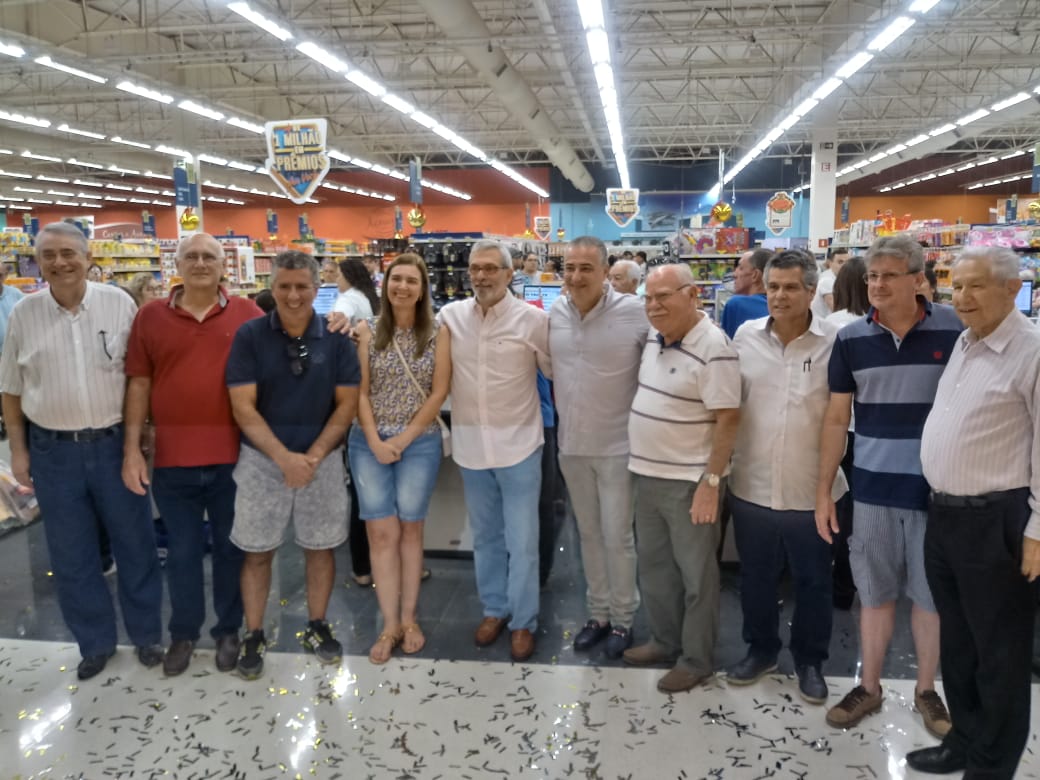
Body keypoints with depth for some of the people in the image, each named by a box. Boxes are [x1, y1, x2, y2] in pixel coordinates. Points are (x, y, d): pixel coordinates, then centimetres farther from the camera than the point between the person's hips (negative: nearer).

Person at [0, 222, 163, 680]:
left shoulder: (119, 304, -4)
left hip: (116, 444, -1)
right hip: (53, 451, 2)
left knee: (135, 544, 10)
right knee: (71, 555, 12)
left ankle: (146, 635, 28)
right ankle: (95, 643, 30)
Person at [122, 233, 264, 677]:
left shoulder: (246, 313, 1)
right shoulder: (151, 316, 2)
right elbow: (139, 383, 3)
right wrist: (132, 448, -1)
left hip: (233, 456, 0)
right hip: (173, 458, 1)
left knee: (230, 548, 13)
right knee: (182, 552, 14)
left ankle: (229, 630, 30)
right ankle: (183, 632, 32)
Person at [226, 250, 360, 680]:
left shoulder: (336, 338, -2)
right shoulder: (250, 335, -5)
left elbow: (347, 404, -3)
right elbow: (243, 407, -9)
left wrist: (312, 456, -13)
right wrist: (284, 457, -18)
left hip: (322, 460, 1)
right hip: (262, 460, -1)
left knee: (320, 546, 11)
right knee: (257, 551, 8)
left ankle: (317, 627, 30)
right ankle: (253, 635, 24)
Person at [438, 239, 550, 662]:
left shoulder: (533, 319, -8)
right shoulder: (450, 315, 1)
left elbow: (557, 373, 0)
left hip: (518, 445, -3)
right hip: (470, 445, 3)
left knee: (522, 541, 5)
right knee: (485, 536, 17)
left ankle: (523, 622, 21)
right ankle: (494, 609, 34)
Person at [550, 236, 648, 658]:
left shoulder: (635, 312, -15)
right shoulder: (554, 313, -1)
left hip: (618, 445, -4)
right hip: (571, 444, 5)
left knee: (617, 536, 5)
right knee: (589, 533, 17)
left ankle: (623, 618, 25)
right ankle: (597, 612, 32)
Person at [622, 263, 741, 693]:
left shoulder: (713, 347, -19)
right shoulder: (653, 336, 6)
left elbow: (728, 419, -19)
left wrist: (711, 481, -20)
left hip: (689, 481, -8)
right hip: (648, 474, 8)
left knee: (695, 572, 6)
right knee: (653, 564, 19)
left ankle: (696, 660, 21)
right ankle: (664, 640, 37)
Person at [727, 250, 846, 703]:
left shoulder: (835, 342, -10)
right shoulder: (746, 336, 0)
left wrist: (832, 469, -9)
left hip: (811, 491, -2)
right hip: (752, 486, 3)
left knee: (812, 582, 14)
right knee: (756, 577, 18)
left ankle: (810, 660, 35)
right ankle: (760, 649, 39)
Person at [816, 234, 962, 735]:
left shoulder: (955, 331, -6)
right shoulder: (851, 339, -1)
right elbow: (836, 419, 4)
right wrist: (823, 490, 3)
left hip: (937, 487, -1)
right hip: (873, 487, 1)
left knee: (931, 595, 13)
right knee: (875, 594, 13)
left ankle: (926, 690, 32)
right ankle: (869, 687, 29)